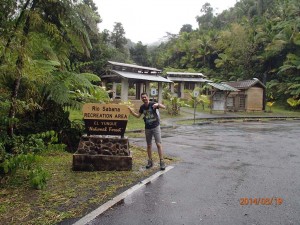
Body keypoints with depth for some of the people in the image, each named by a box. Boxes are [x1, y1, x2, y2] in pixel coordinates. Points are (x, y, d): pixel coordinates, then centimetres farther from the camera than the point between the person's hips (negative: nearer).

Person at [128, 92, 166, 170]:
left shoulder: (153, 104, -11)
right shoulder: (142, 107, 3)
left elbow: (164, 107, -21)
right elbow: (138, 116, 13)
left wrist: (158, 104, -40)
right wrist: (131, 111, 1)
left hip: (156, 127, -5)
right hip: (147, 128, 5)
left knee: (158, 144, -9)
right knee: (149, 145, 12)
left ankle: (162, 161, -6)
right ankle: (150, 161, 23)